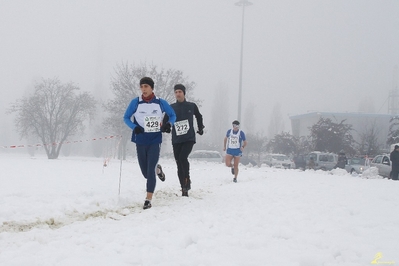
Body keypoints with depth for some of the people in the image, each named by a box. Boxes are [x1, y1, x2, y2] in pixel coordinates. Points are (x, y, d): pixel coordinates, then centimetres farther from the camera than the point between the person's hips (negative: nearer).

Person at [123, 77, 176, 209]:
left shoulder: (160, 102, -2)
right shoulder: (135, 102, -2)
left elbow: (172, 115, 11)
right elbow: (126, 118, 6)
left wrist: (169, 124, -10)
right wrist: (134, 127, -13)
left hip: (155, 141, -1)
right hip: (140, 141, 2)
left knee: (150, 171, -12)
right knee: (146, 173, 9)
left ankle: (148, 199, -7)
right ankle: (157, 168, 45)